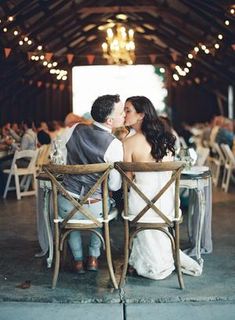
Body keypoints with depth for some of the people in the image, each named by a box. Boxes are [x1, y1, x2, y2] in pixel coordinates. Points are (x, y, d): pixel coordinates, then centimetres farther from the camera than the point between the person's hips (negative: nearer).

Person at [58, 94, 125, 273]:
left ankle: (78, 261, 38)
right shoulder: (114, 144, -15)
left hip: (66, 206, 3)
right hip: (93, 209, -3)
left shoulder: (77, 129, 0)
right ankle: (93, 258, 35)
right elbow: (114, 185, -11)